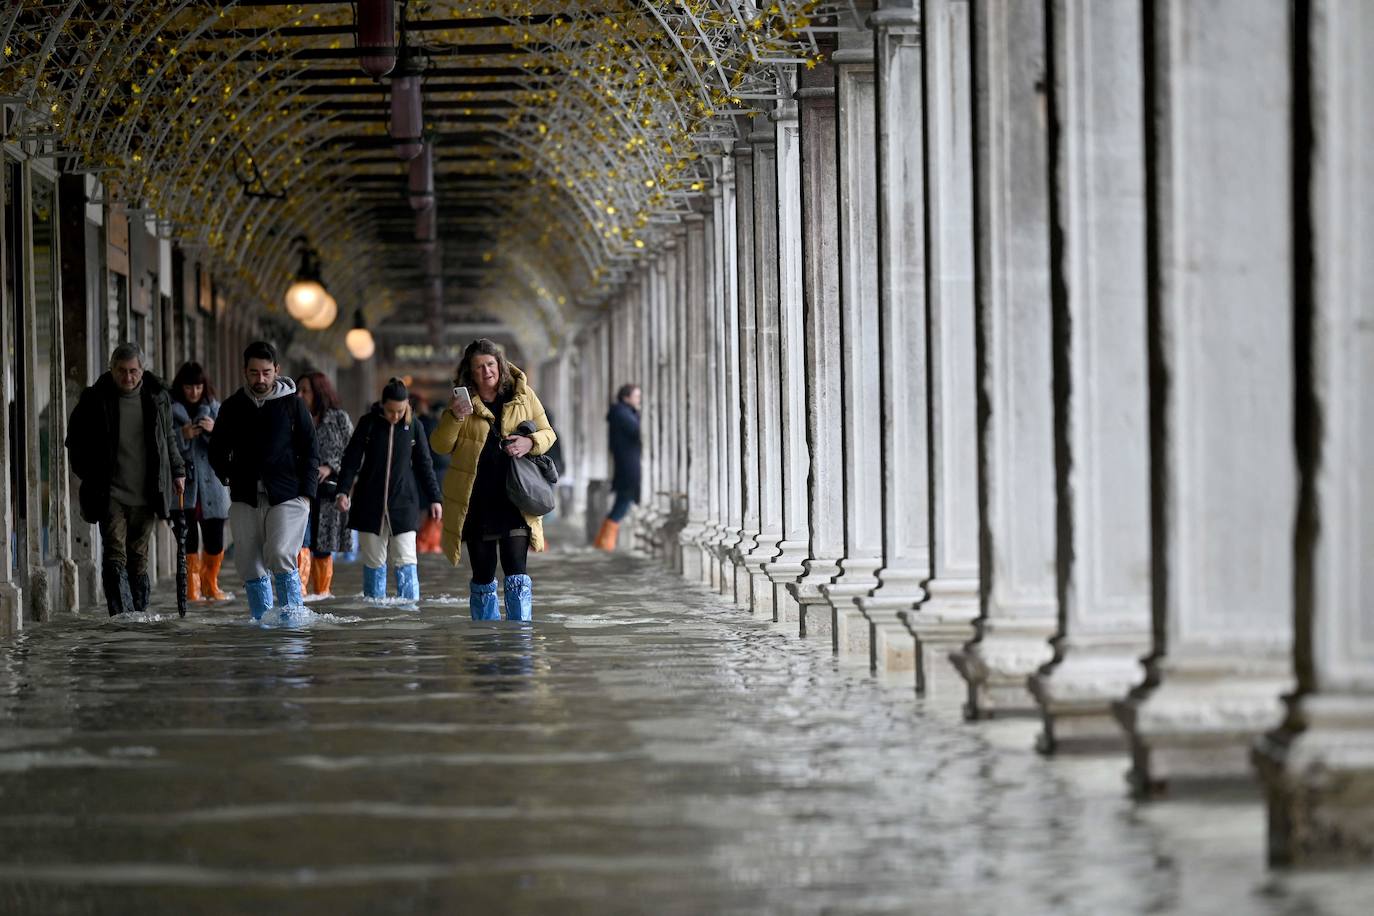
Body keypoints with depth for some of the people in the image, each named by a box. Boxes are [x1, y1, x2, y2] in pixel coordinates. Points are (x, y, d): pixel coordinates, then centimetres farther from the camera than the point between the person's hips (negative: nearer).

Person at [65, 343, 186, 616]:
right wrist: (89, 475, -1)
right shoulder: (95, 399, -2)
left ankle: (139, 611, 15)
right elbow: (74, 440, 7)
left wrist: (177, 471, 17)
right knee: (115, 555, -13)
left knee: (138, 557, 8)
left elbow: (169, 438, 21)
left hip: (146, 492, 3)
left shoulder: (157, 397, 6)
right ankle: (121, 614, -20)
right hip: (110, 493, -2)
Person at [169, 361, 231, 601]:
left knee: (214, 541, 1)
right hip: (182, 482, -2)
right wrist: (182, 435, -18)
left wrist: (214, 431, -15)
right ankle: (192, 586, 1)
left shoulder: (214, 408, 11)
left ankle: (210, 583, 22)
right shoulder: (169, 409, 3)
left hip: (210, 483, 2)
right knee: (188, 539, -8)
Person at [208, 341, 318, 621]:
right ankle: (262, 622, 9)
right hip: (245, 500, 3)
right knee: (250, 566, 0)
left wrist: (306, 492, -4)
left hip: (287, 497, -3)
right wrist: (229, 477, 6)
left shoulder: (293, 404, 4)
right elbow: (217, 451, 21)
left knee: (280, 556, -20)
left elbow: (310, 451, 5)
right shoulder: (232, 407, 10)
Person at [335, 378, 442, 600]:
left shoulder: (413, 426, 1)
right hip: (370, 504, 0)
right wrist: (343, 491, -9)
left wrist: (434, 498, 7)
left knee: (405, 559, -7)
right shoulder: (369, 423, -1)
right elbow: (351, 459, 1)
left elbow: (424, 465, 8)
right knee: (373, 560, 4)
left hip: (403, 503, 0)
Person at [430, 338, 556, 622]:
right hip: (475, 500, 1)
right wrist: (454, 417, -17)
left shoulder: (523, 396, 4)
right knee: (483, 574, 8)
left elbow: (548, 434, 11)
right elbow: (440, 446, 1)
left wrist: (530, 443, -11)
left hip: (514, 499, -1)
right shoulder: (463, 400, 4)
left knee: (516, 572, -13)